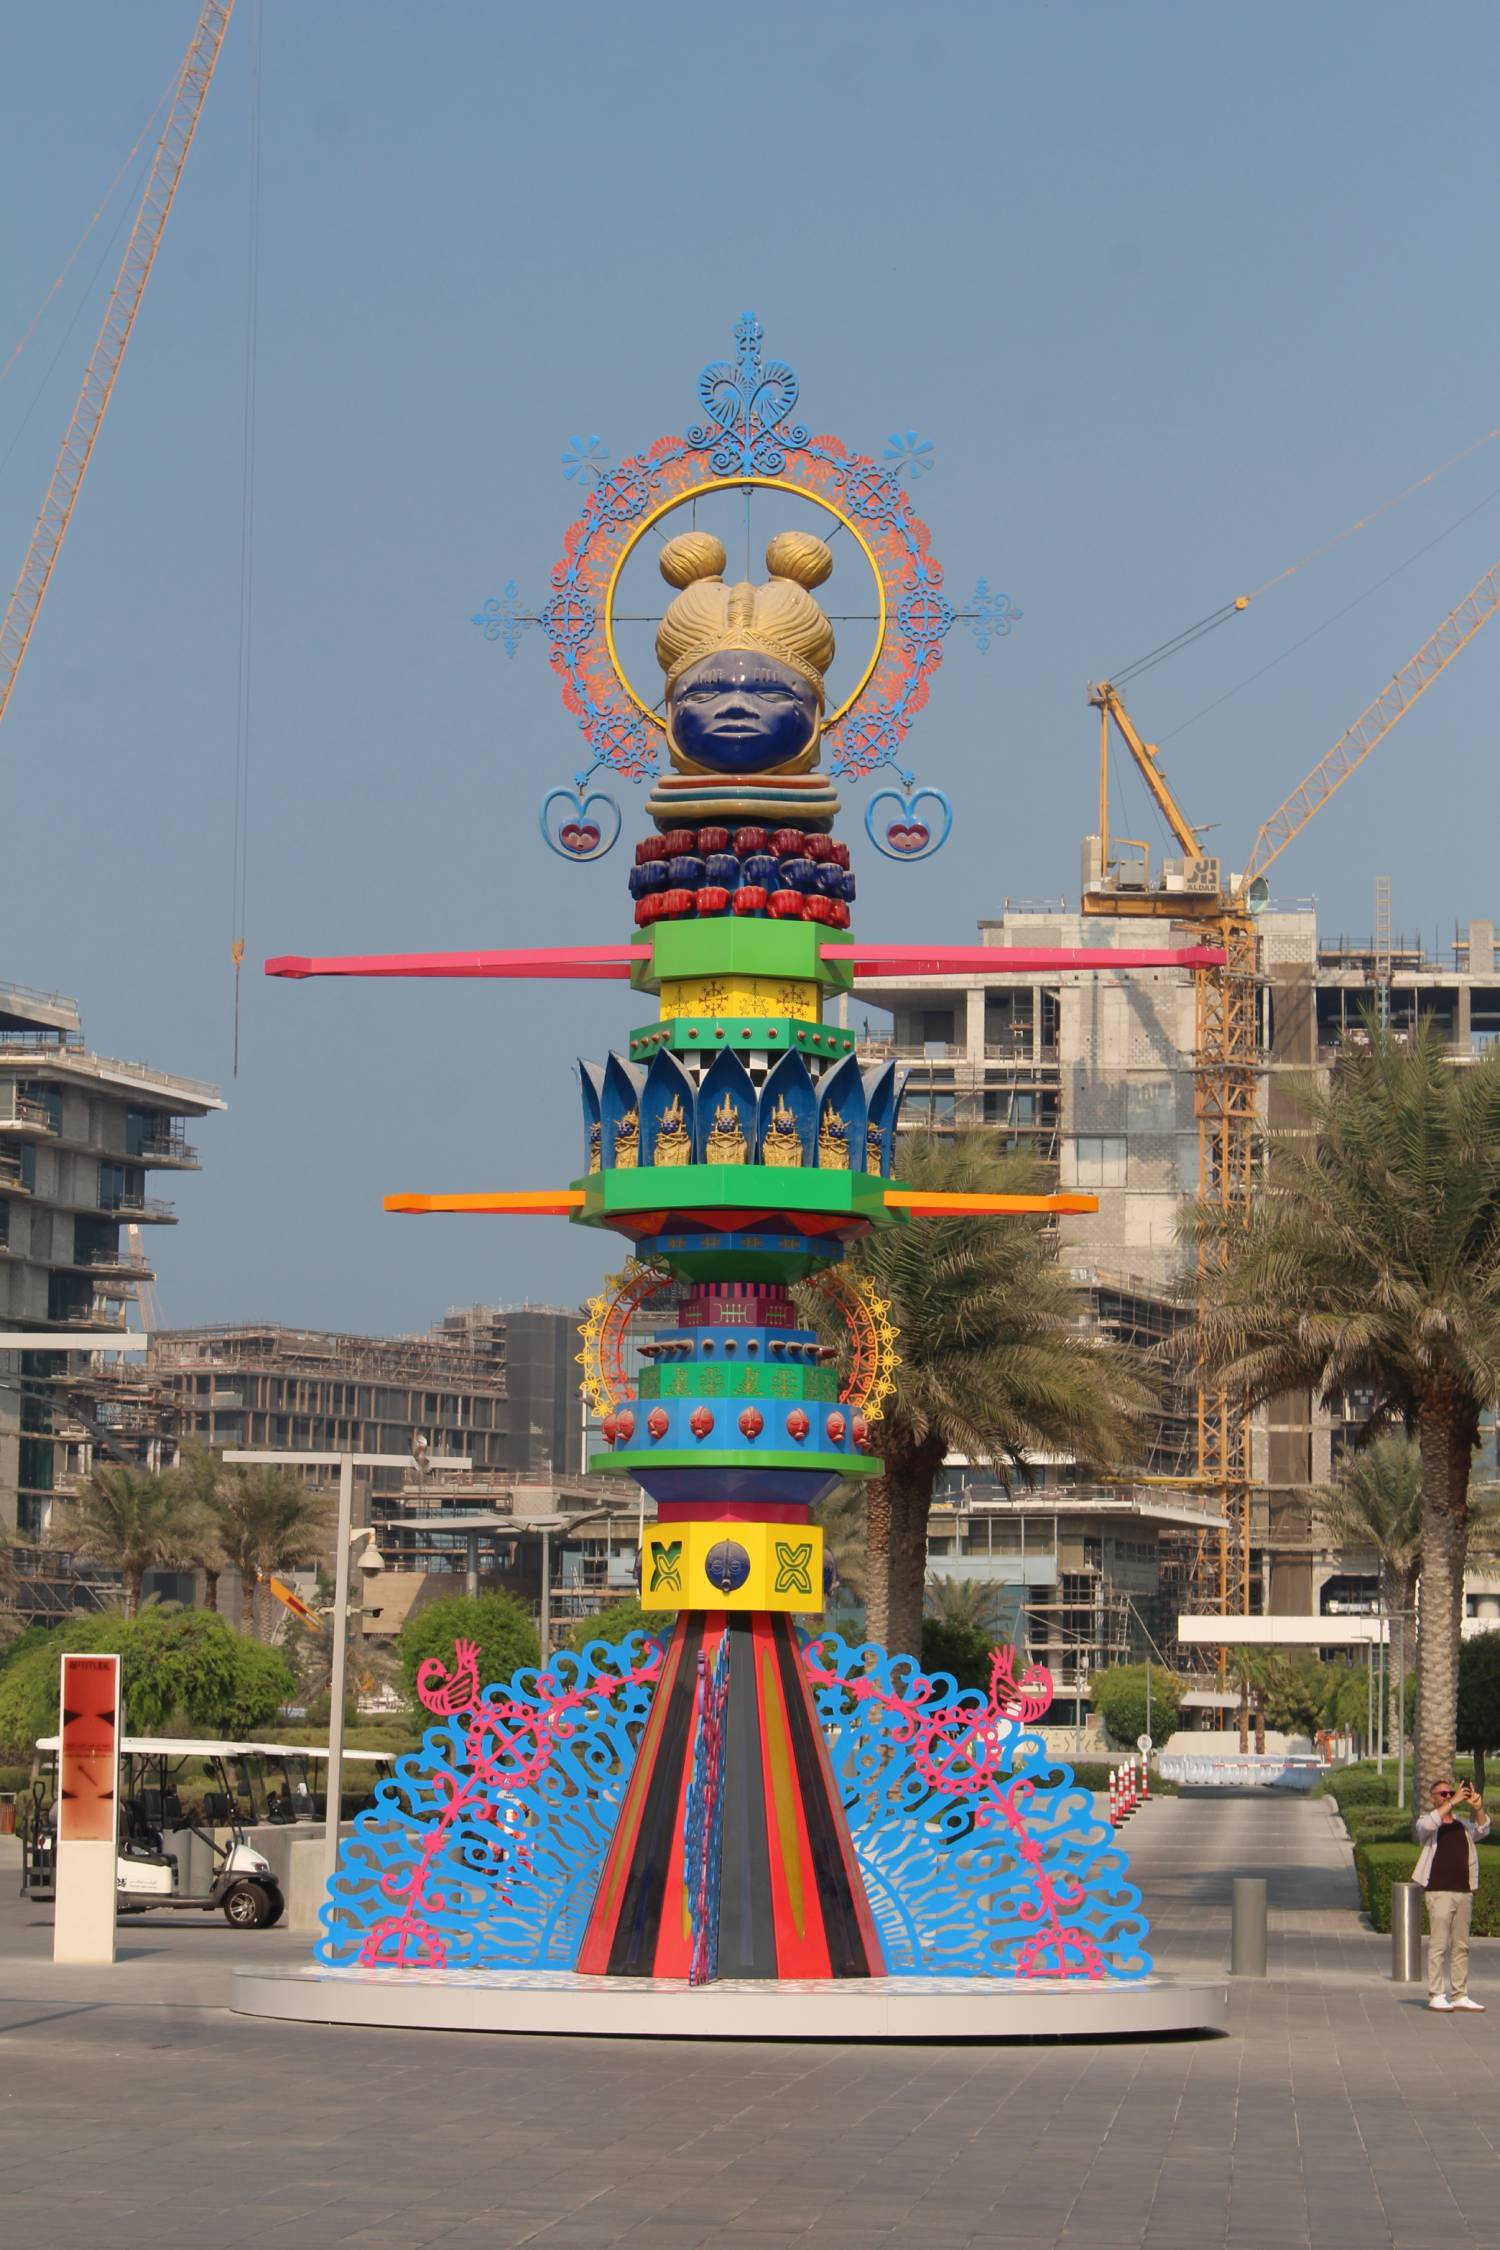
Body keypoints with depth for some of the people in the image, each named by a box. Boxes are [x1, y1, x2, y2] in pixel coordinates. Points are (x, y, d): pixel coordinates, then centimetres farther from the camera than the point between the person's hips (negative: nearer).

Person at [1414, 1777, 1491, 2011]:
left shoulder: (1462, 1823, 16)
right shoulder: (1426, 1822, 4)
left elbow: (1482, 1830, -1)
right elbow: (1429, 1823, -20)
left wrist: (1478, 1808, -18)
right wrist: (1453, 1802, -21)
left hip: (1464, 1891, 5)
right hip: (1439, 1891, -5)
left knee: (1461, 1946, 8)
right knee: (1439, 1945, -7)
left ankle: (1460, 1995, 12)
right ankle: (1436, 1995, -5)